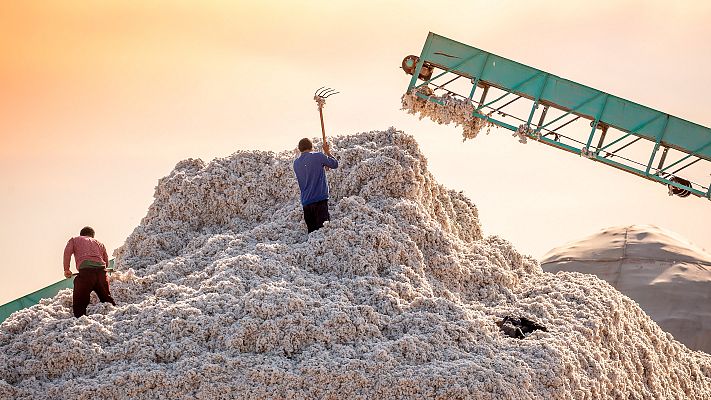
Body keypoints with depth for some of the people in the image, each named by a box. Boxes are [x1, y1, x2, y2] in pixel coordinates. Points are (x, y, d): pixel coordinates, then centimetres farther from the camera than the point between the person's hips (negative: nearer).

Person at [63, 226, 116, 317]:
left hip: (85, 270, -3)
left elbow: (67, 251, 6)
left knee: (79, 302, 1)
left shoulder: (75, 240, 25)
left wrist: (66, 269, 8)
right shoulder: (99, 243, 34)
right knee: (106, 298, 19)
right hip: (101, 270, 3)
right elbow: (106, 262, 29)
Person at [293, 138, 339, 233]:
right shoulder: (318, 156, -3)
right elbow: (334, 164, 9)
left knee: (312, 232, 6)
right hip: (320, 200, -5)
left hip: (306, 203, 5)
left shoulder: (296, 163, 13)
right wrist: (327, 152, 24)